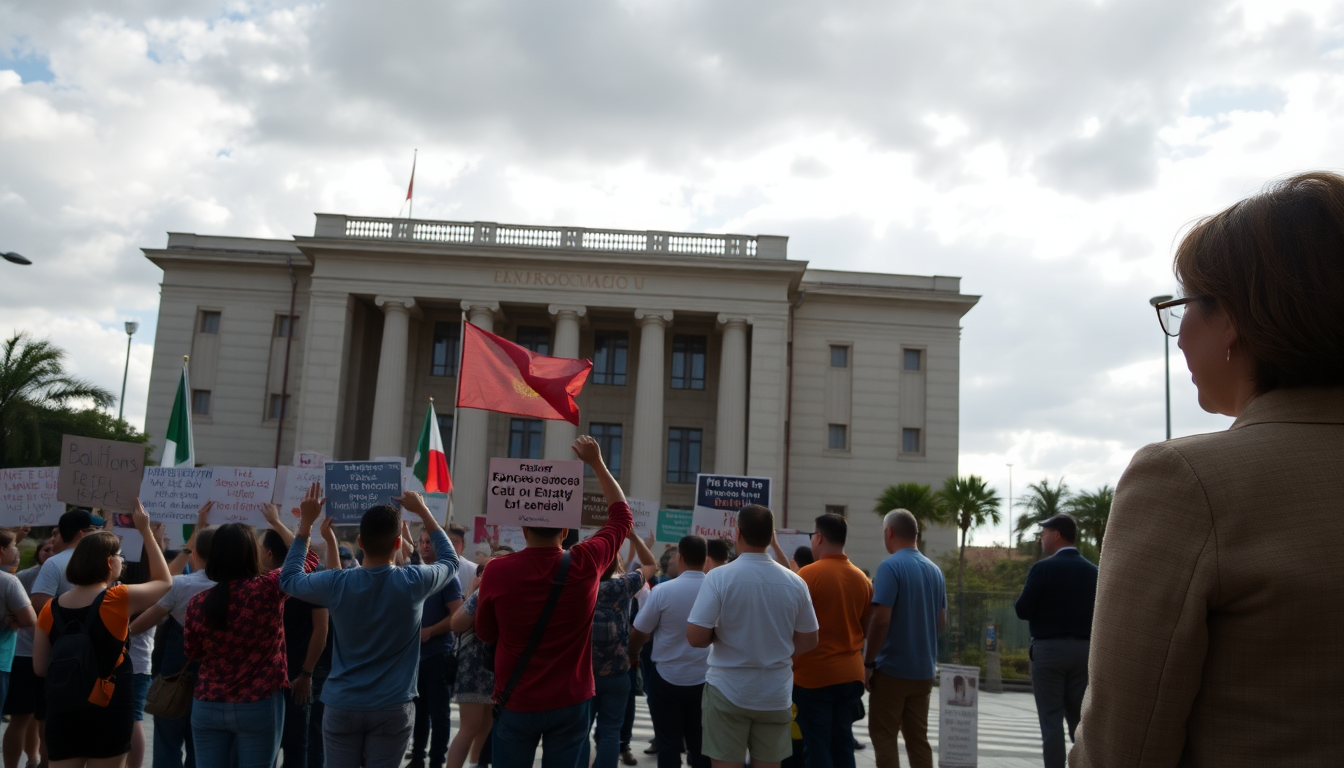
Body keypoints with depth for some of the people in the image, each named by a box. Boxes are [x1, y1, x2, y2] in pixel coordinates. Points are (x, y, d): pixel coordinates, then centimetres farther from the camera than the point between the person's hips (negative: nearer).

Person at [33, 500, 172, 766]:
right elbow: (164, 581, 5)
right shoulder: (118, 599, -13)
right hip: (107, 710, -4)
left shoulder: (51, 608, 0)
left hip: (62, 711, 4)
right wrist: (145, 530, 6)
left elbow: (40, 668, 6)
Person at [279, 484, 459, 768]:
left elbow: (289, 578, 12)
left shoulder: (336, 584, -9)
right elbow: (450, 560, 12)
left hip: (341, 707, 1)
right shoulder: (413, 582, -11)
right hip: (393, 709, -1)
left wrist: (305, 523, 13)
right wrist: (423, 511, 14)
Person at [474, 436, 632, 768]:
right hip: (571, 701, 1)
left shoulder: (497, 571, -15)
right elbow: (622, 516, 6)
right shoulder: (585, 564, -12)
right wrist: (597, 463, 10)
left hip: (516, 702, -1)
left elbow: (485, 634, 3)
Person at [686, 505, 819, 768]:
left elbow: (695, 637, -15)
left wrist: (719, 633, 5)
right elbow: (808, 642, 6)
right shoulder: (795, 582, -2)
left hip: (728, 690, -3)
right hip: (776, 693, 3)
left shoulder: (719, 576, -13)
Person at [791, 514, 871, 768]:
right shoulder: (861, 578, 4)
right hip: (851, 674, 5)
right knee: (843, 745, 13)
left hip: (814, 674, -5)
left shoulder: (809, 573, -13)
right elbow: (867, 628, 11)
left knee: (817, 747, 2)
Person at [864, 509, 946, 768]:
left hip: (892, 668, -7)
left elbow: (881, 619, -20)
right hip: (924, 670, 7)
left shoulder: (890, 567, -14)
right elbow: (941, 621, 15)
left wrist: (868, 662, -12)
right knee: (918, 738, 12)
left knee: (884, 738, 3)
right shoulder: (935, 570, 8)